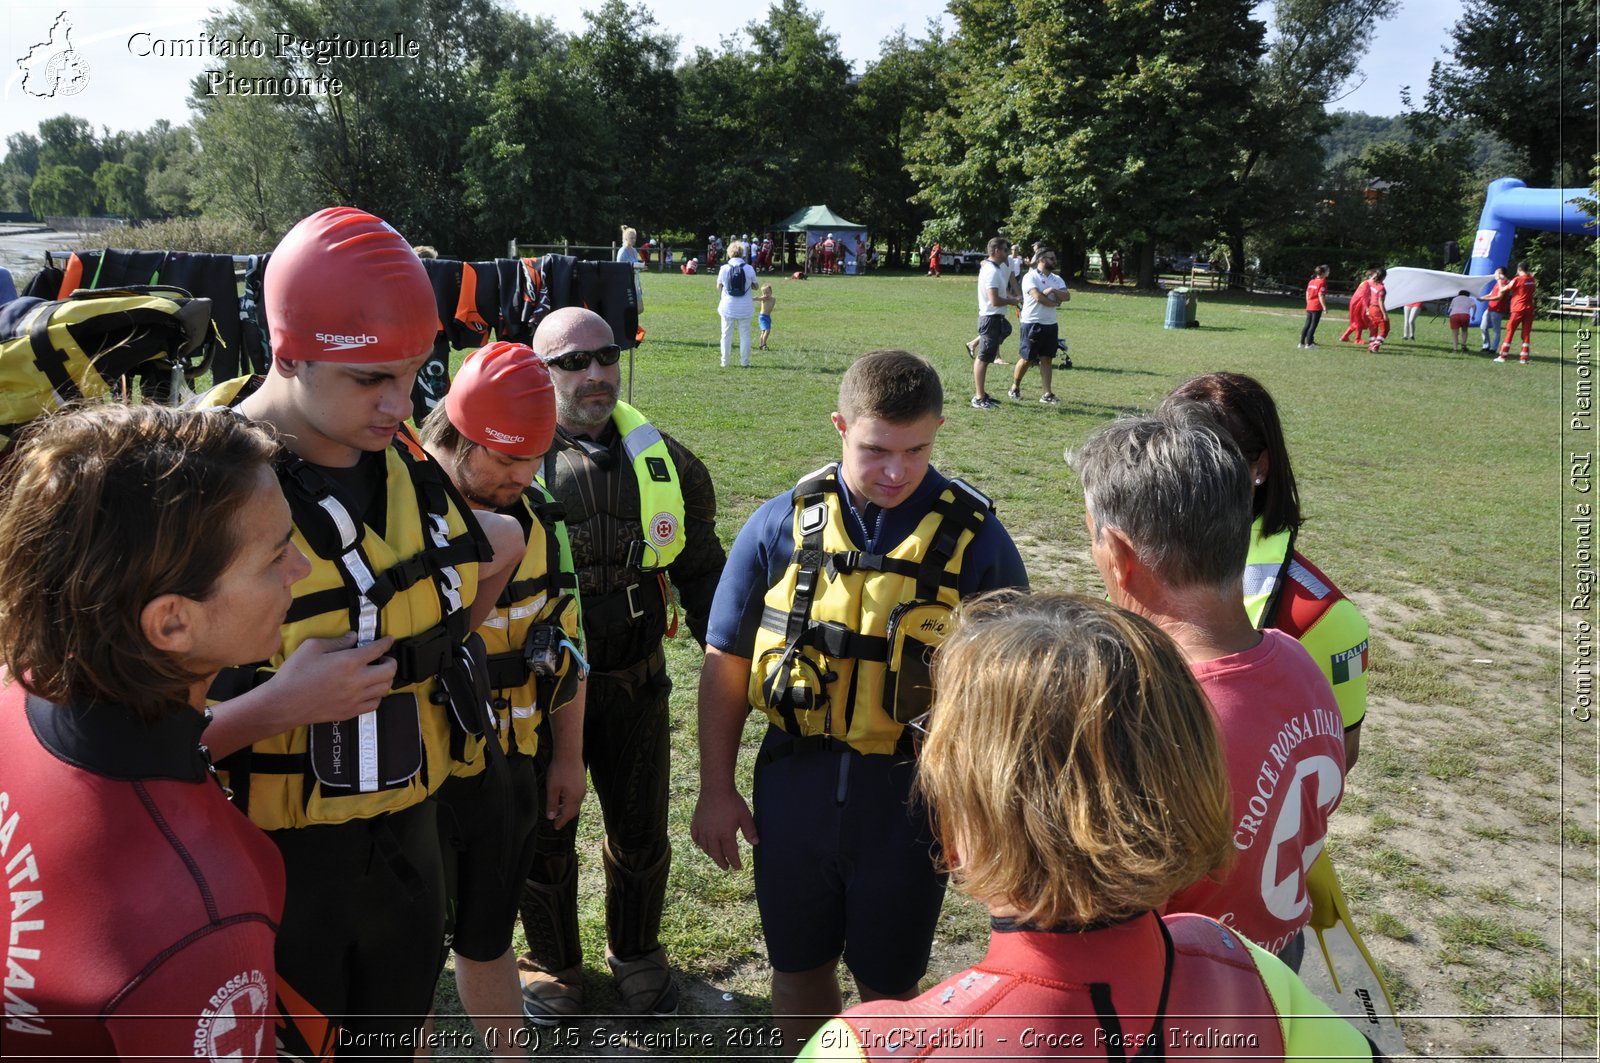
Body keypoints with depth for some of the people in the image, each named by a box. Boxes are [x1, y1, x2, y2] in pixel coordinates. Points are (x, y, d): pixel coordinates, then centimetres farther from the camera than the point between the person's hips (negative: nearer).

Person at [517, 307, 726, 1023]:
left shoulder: (663, 461, -1)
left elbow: (701, 570, 9)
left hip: (636, 682, 2)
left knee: (642, 830, 16)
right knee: (545, 835, 15)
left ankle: (636, 952, 43)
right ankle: (551, 963, 40)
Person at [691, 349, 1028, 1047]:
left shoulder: (974, 538, -9)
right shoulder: (781, 525, -5)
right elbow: (726, 663, 2)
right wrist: (715, 791, 2)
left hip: (909, 797, -1)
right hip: (796, 785, 2)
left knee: (888, 985, 16)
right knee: (798, 969, 20)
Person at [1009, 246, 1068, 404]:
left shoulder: (1057, 279, 10)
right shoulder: (1030, 277, -10)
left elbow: (1067, 296, -3)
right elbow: (1038, 297, -23)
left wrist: (1053, 290, -20)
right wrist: (1055, 303, -7)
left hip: (1050, 324, 6)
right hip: (1032, 324, -6)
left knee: (1047, 359, 4)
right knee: (1026, 359, 0)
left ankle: (1047, 394, 4)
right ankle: (1014, 388, 18)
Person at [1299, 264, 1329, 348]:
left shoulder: (1311, 281, 10)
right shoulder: (1322, 282, -11)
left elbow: (1307, 294, 13)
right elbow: (1321, 295, -17)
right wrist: (1324, 306, -14)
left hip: (1309, 306, 7)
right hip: (1317, 307, -7)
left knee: (1307, 324, 12)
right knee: (1313, 325, -4)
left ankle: (1302, 343, 13)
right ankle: (1309, 344, -5)